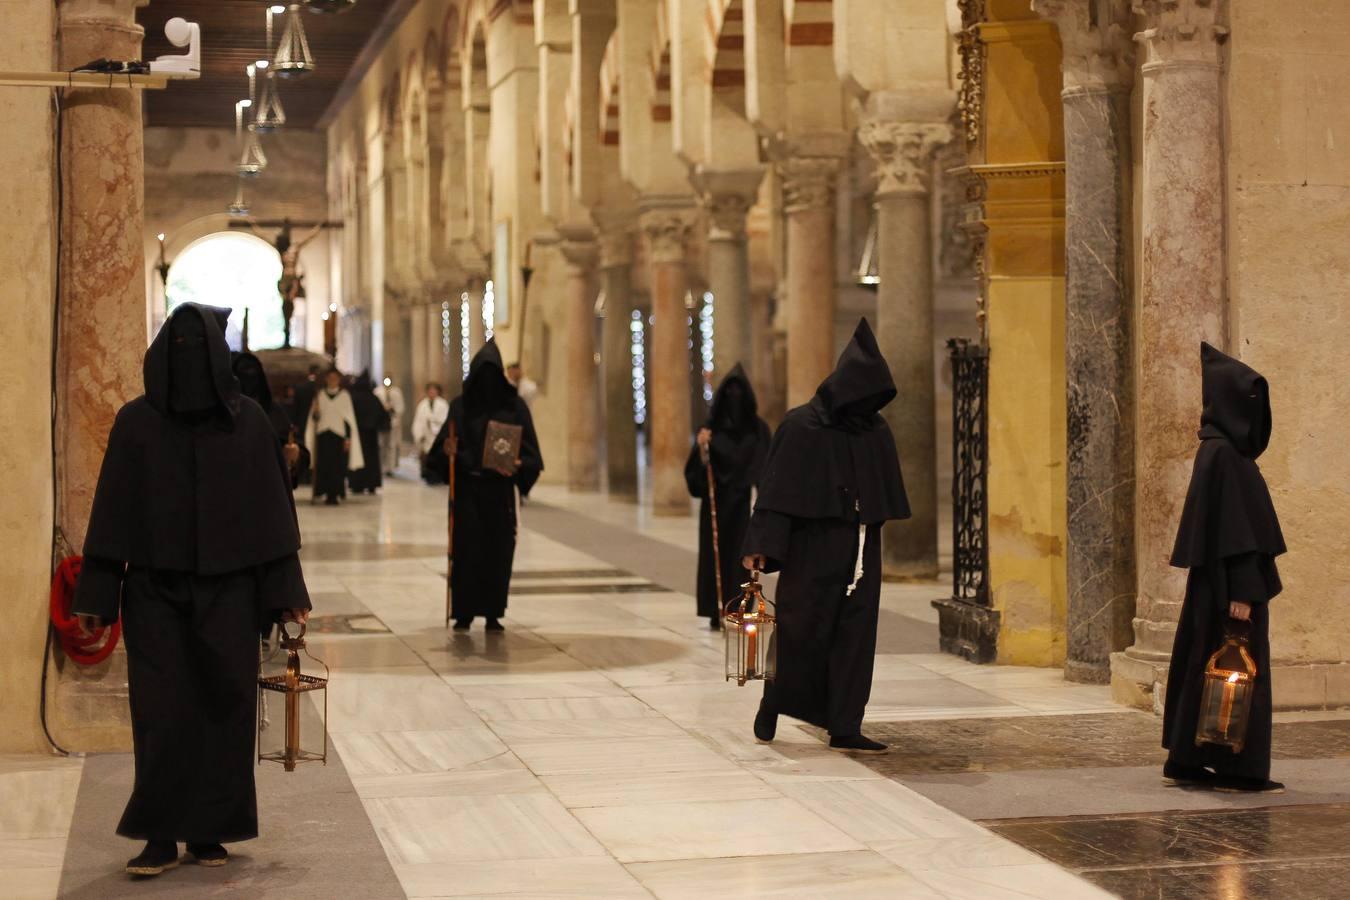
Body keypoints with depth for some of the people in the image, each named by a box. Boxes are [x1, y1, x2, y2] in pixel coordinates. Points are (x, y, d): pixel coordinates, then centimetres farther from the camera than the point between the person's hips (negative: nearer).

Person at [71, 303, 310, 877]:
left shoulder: (248, 421, 0)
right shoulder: (136, 422, -1)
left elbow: (270, 507, 2)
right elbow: (114, 508, -1)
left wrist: (285, 592, -1)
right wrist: (97, 595, -5)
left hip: (226, 591, 1)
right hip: (155, 591, -1)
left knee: (225, 707, 3)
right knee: (161, 712, -3)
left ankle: (210, 831, 13)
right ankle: (161, 837, 3)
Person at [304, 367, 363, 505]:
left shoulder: (344, 395, 5)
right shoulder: (320, 395, 9)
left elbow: (349, 417, 4)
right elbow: (314, 417, 11)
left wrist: (349, 437, -2)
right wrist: (316, 412, -13)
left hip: (338, 435, -1)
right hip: (323, 435, 1)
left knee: (337, 466, -4)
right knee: (323, 466, -4)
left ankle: (334, 495, 1)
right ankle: (323, 491, 2)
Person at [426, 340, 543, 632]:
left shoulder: (514, 405, 2)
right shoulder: (461, 405, 4)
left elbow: (528, 448, 0)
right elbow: (445, 444, 3)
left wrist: (518, 465, -19)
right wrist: (448, 452, -19)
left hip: (499, 489, 0)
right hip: (467, 487, 0)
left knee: (498, 550, 1)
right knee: (466, 549, -2)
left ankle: (493, 613, 9)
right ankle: (463, 612, 5)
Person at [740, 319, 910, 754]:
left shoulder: (877, 432, 6)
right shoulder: (802, 426, -9)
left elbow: (886, 495, 12)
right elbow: (777, 487, -11)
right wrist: (762, 546, -16)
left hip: (860, 549, 5)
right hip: (813, 546, -5)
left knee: (855, 635, 2)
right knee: (803, 629, 2)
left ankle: (845, 729, 5)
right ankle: (774, 701, 27)